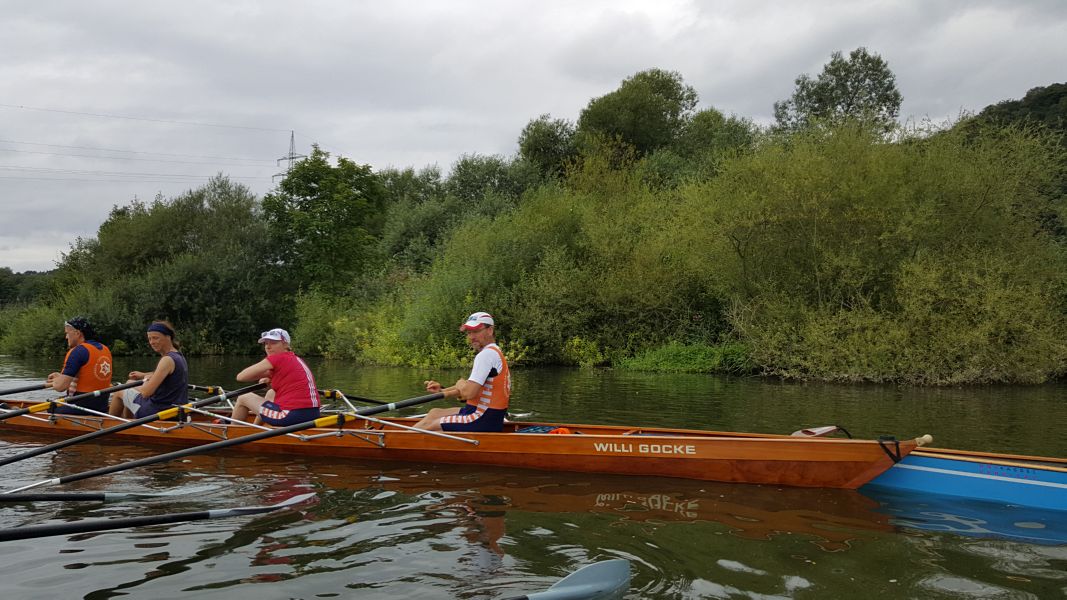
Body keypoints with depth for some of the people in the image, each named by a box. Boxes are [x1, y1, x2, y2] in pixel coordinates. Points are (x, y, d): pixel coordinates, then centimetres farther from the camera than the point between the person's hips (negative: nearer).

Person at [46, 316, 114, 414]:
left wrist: (55, 381, 5)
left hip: (80, 409, -8)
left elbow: (60, 387, -17)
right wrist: (61, 377, 18)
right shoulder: (106, 350, 9)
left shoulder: (78, 351, -15)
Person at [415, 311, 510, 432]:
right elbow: (473, 388, 19)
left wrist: (461, 384, -2)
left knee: (427, 426, -2)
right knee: (434, 413, 21)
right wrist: (442, 390, 14)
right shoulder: (494, 352, 15)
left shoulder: (487, 354, -18)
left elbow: (468, 392, -24)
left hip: (484, 422, -10)